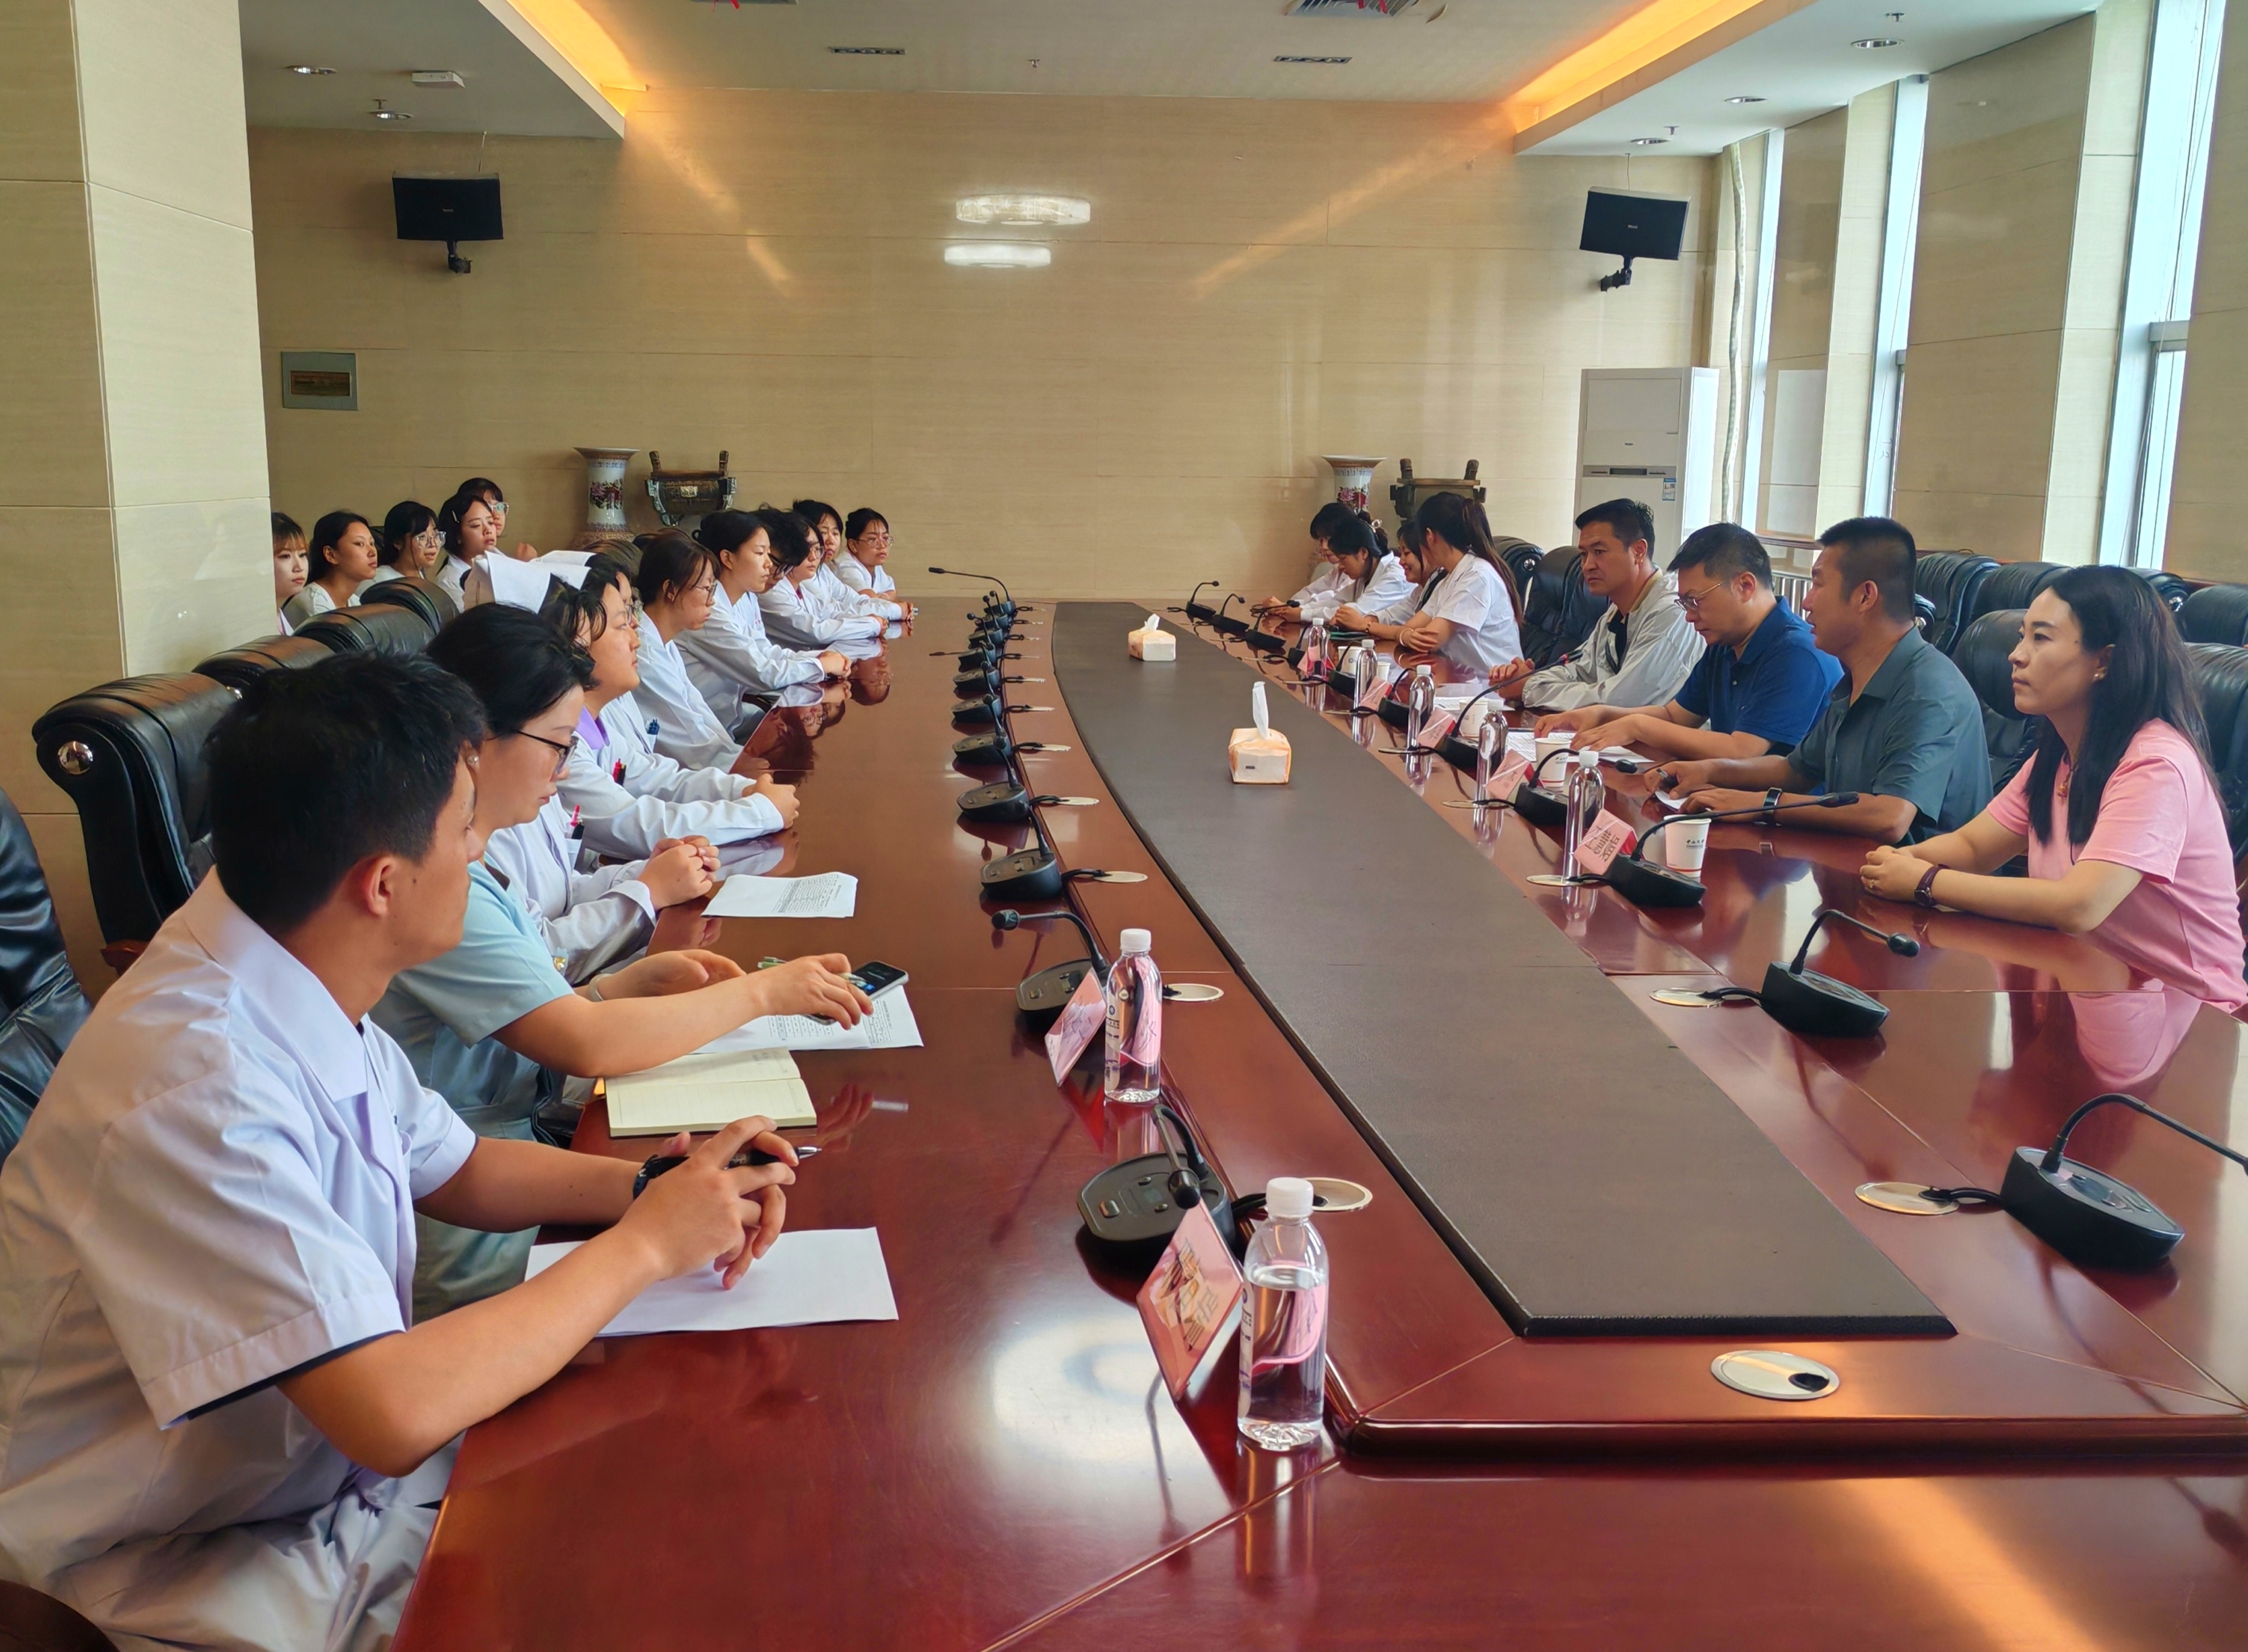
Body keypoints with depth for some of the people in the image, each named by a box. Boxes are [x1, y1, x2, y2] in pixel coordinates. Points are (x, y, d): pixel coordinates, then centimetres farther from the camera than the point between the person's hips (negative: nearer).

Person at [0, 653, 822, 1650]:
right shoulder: (190, 1089, -32)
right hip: (222, 1562, -7)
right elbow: (392, 1414, -34)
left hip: (343, 1446, 7)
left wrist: (651, 1186, -7)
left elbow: (456, 1171, 10)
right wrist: (642, 1245, -22)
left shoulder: (302, 987, -5)